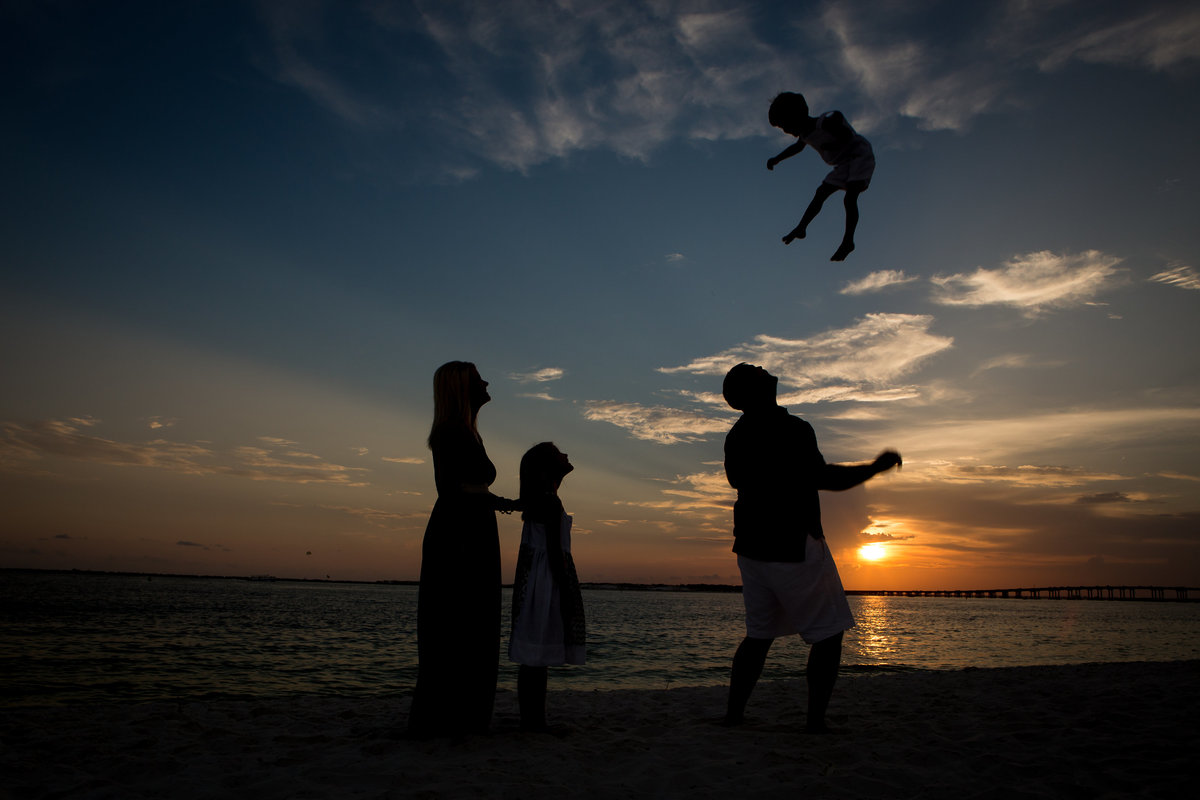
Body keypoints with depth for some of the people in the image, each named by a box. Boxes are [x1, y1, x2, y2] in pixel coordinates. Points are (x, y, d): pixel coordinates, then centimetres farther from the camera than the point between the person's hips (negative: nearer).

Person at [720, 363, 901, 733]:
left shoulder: (736, 435, 9)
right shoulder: (790, 428, -16)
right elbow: (820, 477, -22)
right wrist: (875, 468, -12)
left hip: (752, 546, 7)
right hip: (793, 546, -7)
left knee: (759, 633, 15)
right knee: (828, 633, 5)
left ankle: (733, 715, 14)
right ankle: (815, 722, 2)